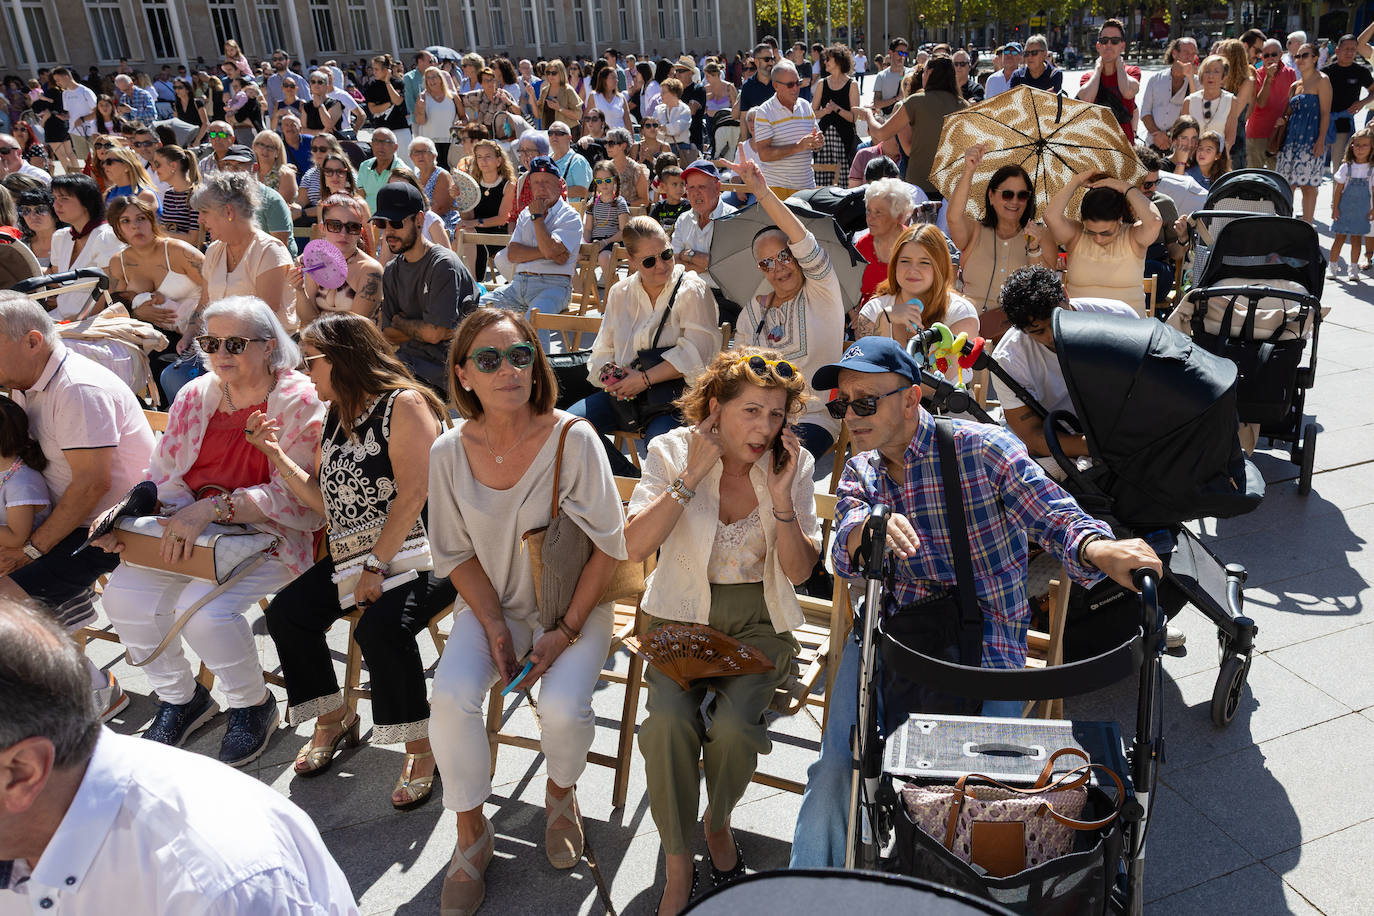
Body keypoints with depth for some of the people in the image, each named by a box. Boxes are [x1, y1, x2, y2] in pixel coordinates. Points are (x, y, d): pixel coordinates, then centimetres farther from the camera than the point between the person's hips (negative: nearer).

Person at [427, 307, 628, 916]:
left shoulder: (573, 439, -18)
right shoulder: (450, 452, -8)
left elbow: (607, 545, -12)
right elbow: (457, 554, 3)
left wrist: (566, 632, -15)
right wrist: (494, 625, -9)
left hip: (573, 603, -2)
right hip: (491, 603, 3)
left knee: (563, 707, -24)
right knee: (451, 697, -21)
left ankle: (560, 794, 14)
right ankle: (471, 834, 5)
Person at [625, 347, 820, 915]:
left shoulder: (793, 465, -3)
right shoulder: (671, 452, -5)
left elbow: (799, 572, -5)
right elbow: (636, 545, -15)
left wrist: (780, 496, -18)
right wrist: (692, 476, -21)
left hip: (758, 624, 0)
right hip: (682, 617, 0)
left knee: (734, 725, -25)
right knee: (668, 721, -27)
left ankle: (719, 823, 10)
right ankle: (677, 866, -3)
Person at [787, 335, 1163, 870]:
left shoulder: (983, 449, -6)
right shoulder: (859, 472, 8)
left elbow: (1055, 517, -14)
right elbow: (845, 558, -9)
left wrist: (1096, 549, -39)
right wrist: (868, 527, -35)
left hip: (986, 643, -3)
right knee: (836, 769, -10)